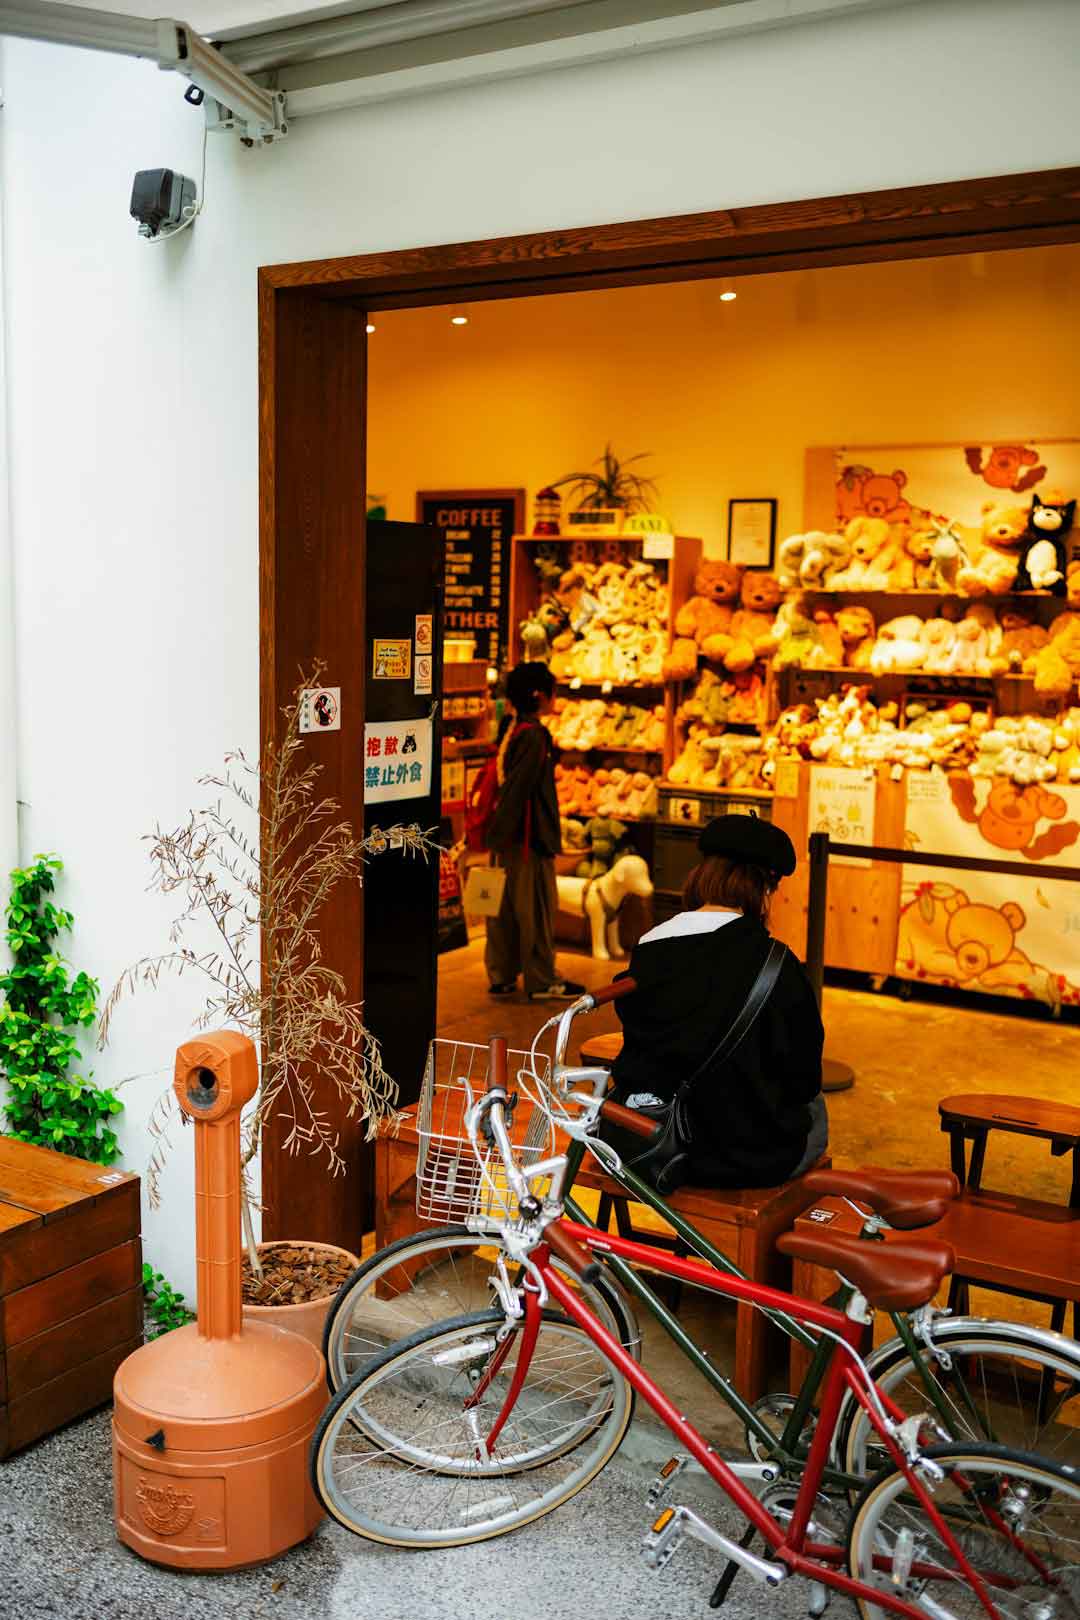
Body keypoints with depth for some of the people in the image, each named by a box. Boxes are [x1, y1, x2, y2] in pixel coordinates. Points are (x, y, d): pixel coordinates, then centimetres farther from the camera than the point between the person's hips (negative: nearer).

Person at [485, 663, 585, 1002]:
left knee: (504, 905, 13)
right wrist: (499, 834, -20)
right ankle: (542, 981, 8)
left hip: (508, 834, 9)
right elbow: (517, 788, -21)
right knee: (537, 906, 0)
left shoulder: (509, 728, 10)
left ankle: (501, 976, 21)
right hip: (529, 834, -9)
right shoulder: (534, 736, -17)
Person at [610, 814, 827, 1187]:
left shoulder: (646, 950, -5)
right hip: (752, 1161, -4)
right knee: (813, 1107, 30)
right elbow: (804, 1078, -9)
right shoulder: (775, 964, -17)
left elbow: (638, 1054, 5)